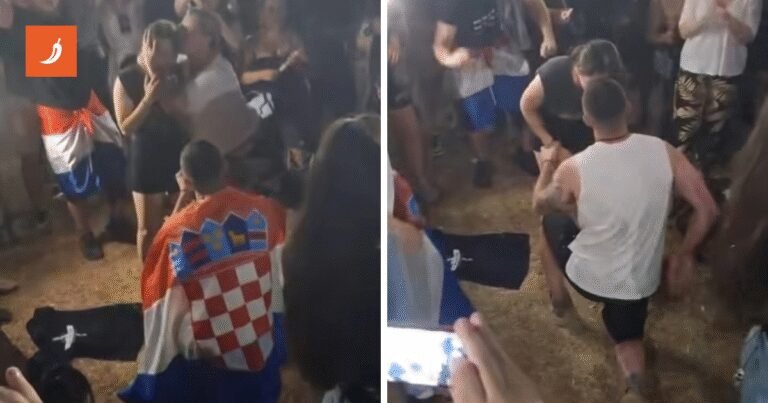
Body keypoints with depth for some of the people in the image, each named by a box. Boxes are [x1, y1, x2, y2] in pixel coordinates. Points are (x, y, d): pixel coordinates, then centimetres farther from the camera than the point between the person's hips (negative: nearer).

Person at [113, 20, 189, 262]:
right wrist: (148, 98, -25)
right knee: (148, 228, 9)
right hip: (146, 160, -1)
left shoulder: (179, 76, -7)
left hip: (180, 157, 1)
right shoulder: (127, 79, -10)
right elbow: (126, 128, -13)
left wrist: (164, 94, -25)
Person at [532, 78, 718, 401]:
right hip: (642, 280, 2)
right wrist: (684, 255, 4)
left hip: (589, 277, -2)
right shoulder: (664, 152, -16)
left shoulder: (574, 169, -23)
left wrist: (548, 163, 16)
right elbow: (707, 209, -10)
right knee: (626, 335, 30)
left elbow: (539, 205, -2)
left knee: (553, 219, 26)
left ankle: (560, 300, 39)